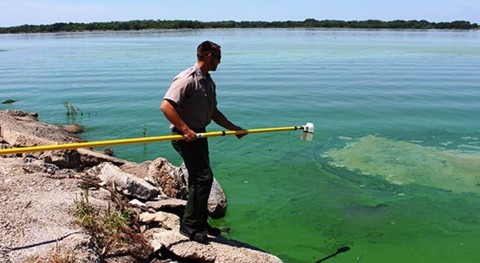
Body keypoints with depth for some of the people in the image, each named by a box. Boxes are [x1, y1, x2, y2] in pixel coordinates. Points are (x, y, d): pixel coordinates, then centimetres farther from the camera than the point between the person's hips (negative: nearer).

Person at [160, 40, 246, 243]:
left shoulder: (209, 82, 13)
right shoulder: (187, 79, -17)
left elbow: (213, 112, 20)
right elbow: (166, 106, -24)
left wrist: (233, 128, 17)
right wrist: (185, 130, -28)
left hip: (199, 134, 9)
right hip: (185, 136, -9)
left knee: (199, 179, 14)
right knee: (203, 177, -11)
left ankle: (200, 224, 28)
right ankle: (189, 225, 2)